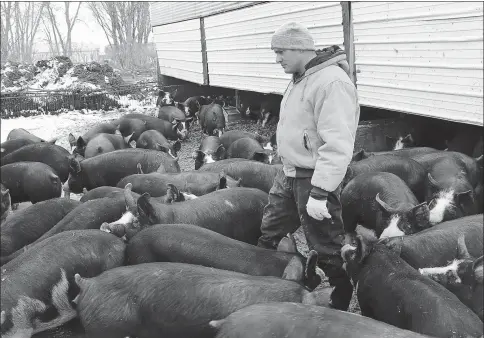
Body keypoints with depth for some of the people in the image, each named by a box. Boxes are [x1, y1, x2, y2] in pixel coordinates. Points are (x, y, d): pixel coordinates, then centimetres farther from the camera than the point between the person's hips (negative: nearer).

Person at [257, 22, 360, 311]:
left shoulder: (332, 83, -23)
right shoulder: (302, 78, 9)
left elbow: (337, 145, -28)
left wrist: (319, 193, -29)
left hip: (314, 179, -10)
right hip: (289, 174, 10)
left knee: (327, 250, 5)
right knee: (269, 233, 21)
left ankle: (341, 304, 23)